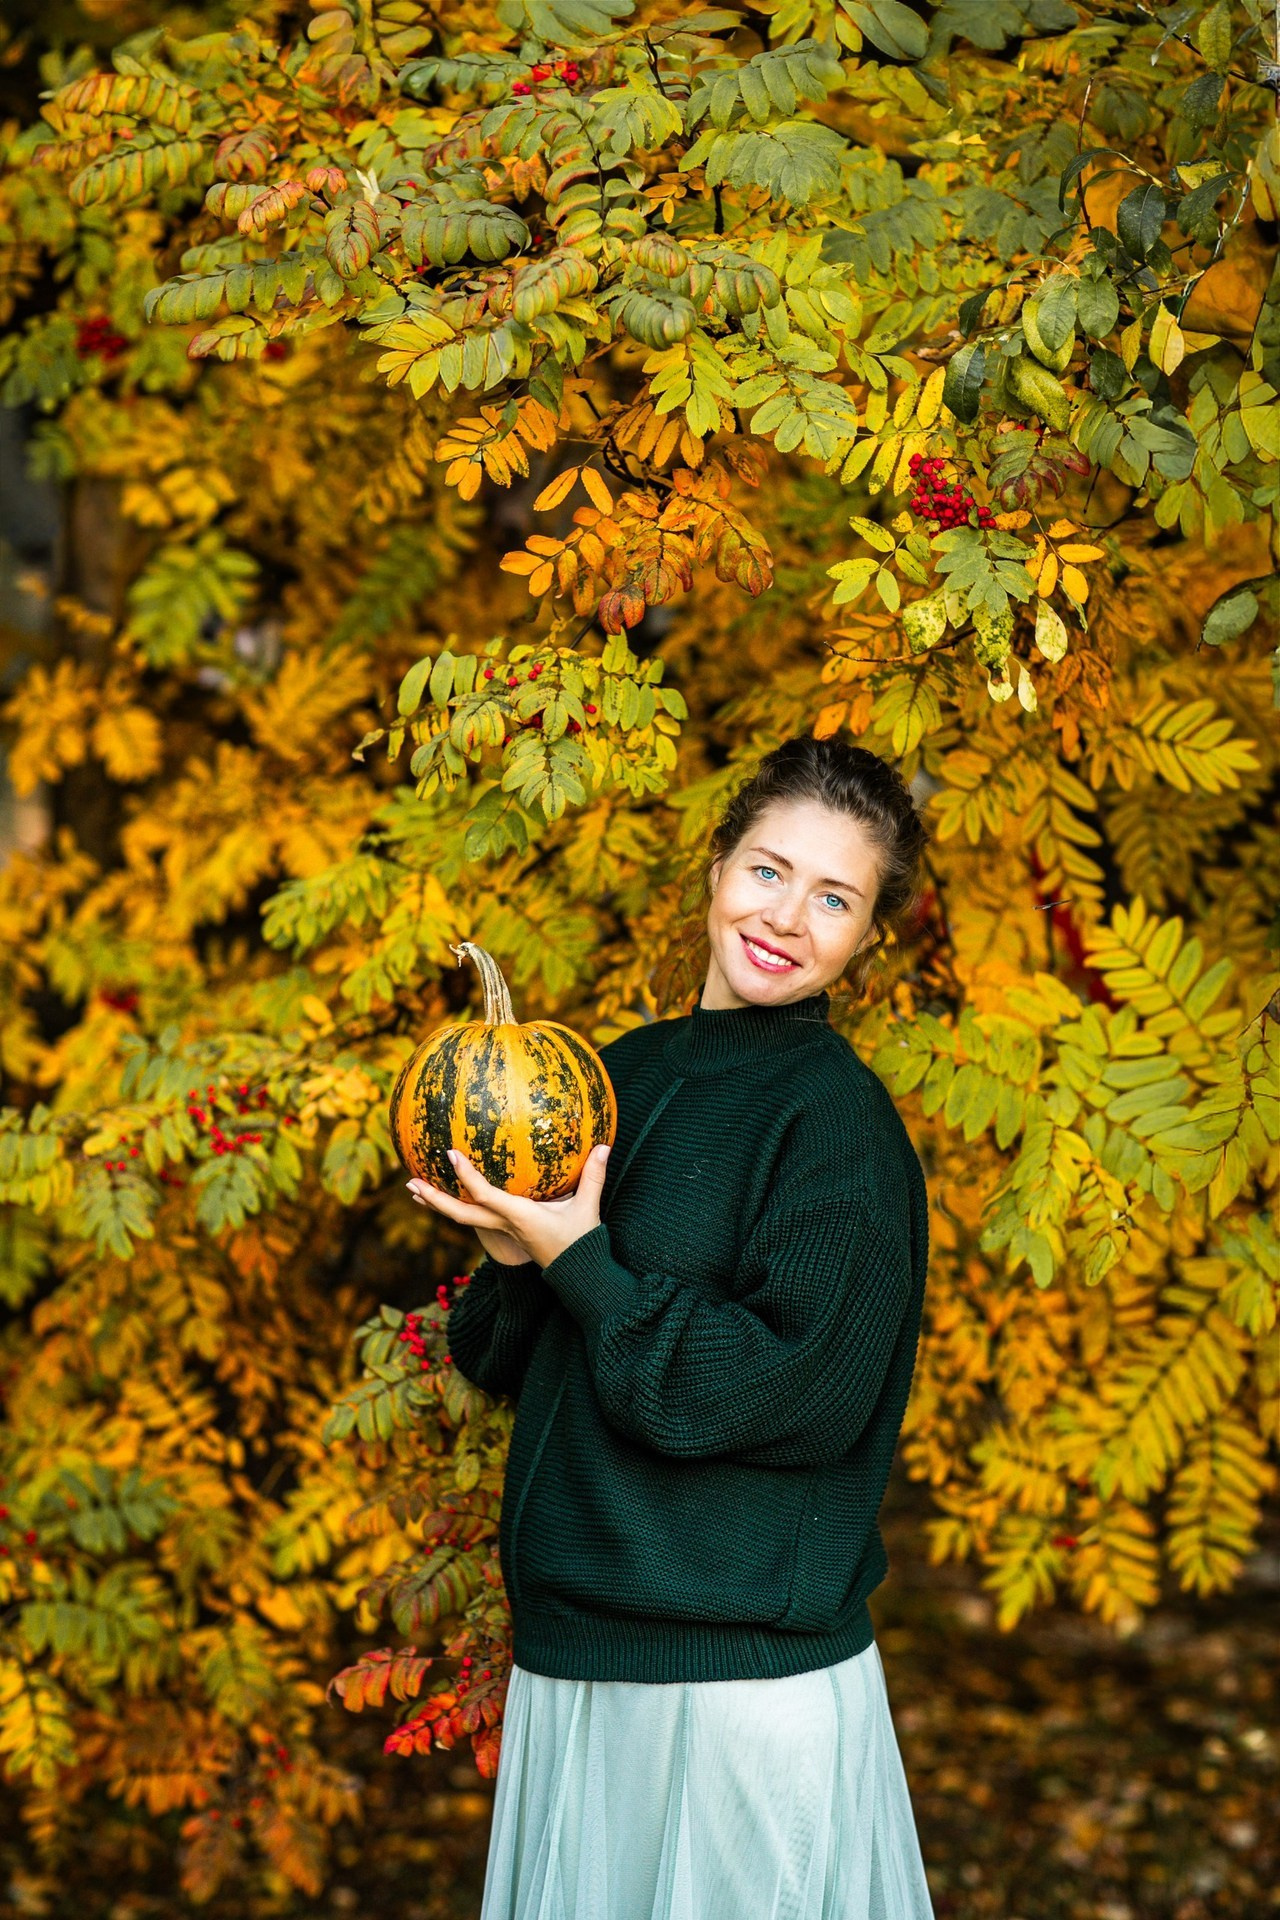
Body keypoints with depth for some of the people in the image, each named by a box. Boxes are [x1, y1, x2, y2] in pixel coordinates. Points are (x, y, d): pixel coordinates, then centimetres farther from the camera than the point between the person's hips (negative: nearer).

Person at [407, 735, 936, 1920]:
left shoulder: (840, 1116, -11)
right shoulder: (626, 1074, 8)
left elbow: (800, 1399, -19)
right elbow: (503, 1365, 12)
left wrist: (581, 1264, -16)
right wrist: (516, 1260, -10)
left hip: (750, 1679, -6)